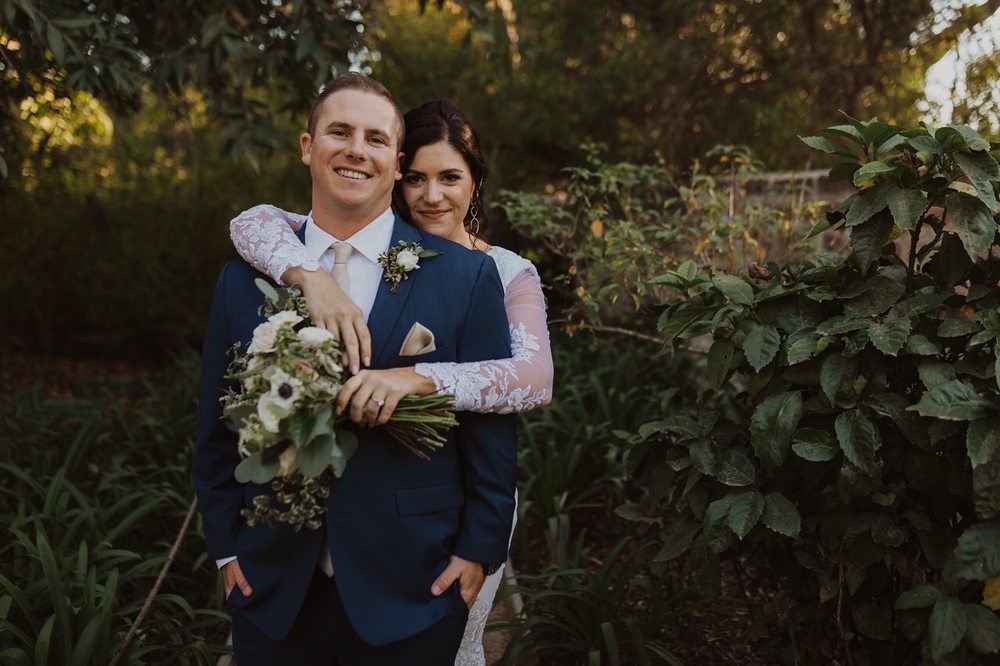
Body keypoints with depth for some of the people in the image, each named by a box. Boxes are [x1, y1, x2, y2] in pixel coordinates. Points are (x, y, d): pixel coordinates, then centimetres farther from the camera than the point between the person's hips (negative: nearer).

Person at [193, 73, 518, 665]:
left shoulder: (466, 276, -5)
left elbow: (492, 427, -3)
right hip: (274, 592, 2)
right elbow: (218, 429, 8)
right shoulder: (244, 278, 2)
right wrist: (227, 547, 6)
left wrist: (478, 550, -4)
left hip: (412, 593, -1)